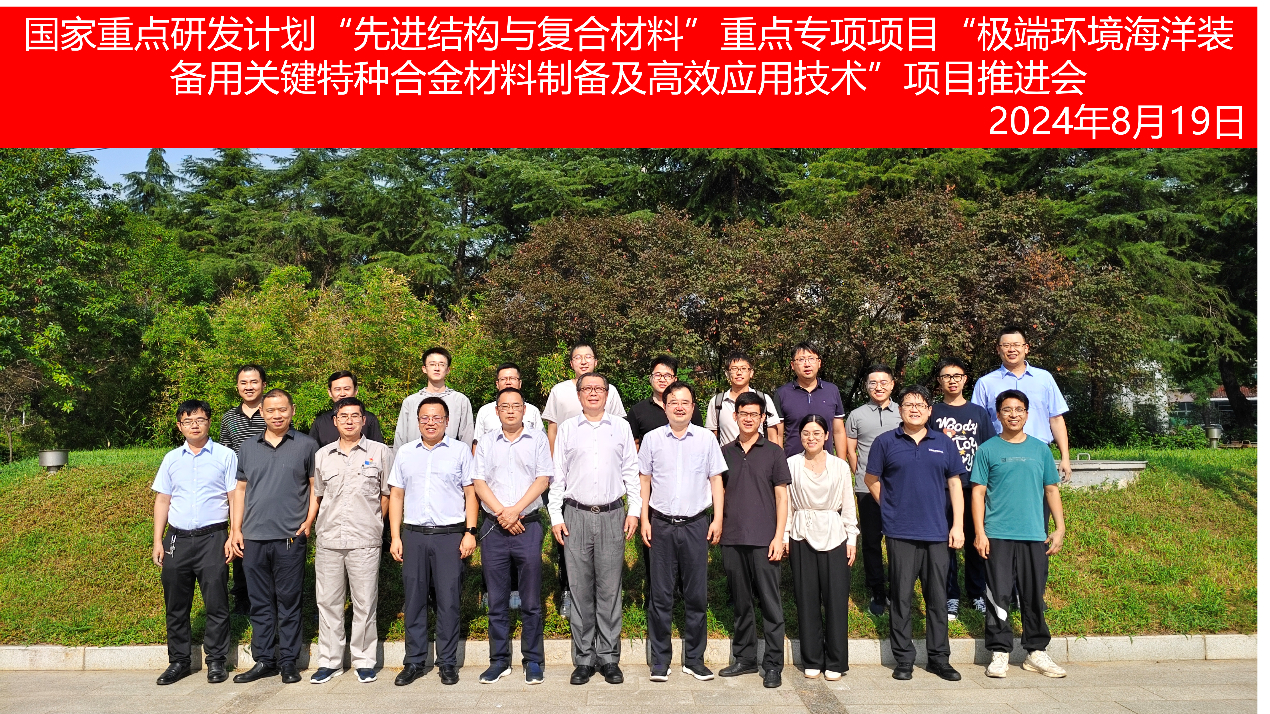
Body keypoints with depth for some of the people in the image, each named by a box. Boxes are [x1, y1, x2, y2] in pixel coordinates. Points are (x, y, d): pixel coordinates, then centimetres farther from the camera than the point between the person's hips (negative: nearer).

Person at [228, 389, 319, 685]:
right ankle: (264, 660, 19)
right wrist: (236, 529, 7)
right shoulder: (248, 449, 13)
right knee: (260, 603, 10)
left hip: (290, 538, -3)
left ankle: (288, 661, 13)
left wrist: (309, 521, -8)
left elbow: (316, 486, 4)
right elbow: (240, 489, 15)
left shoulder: (306, 445, 3)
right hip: (253, 538, 3)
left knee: (289, 602, 3)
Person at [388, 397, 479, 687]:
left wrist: (470, 532, -6)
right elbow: (396, 495, 12)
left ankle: (447, 662, 11)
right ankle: (414, 662, 17)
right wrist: (395, 537, 5)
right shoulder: (405, 453, 12)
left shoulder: (460, 450, 5)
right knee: (414, 600, 7)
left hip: (449, 535, -2)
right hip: (413, 535, 3)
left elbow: (470, 493, 3)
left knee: (448, 600, 0)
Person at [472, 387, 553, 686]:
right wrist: (501, 513, -9)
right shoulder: (486, 443, 11)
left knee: (531, 600, 2)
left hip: (528, 525, -2)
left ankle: (533, 661, 12)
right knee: (497, 600, 7)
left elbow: (543, 479, -2)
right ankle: (499, 660, 17)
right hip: (493, 528, 2)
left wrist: (515, 510, -11)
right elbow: (479, 482, 4)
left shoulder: (538, 439, 6)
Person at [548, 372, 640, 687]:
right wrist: (555, 516, 1)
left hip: (612, 516, 0)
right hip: (576, 516, 0)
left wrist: (634, 510, 2)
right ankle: (584, 658, 12)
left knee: (610, 589, 2)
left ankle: (609, 657, 12)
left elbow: (631, 471, 9)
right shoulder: (567, 429, 8)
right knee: (580, 589, 3)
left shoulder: (621, 427, 9)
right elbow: (557, 475, 7)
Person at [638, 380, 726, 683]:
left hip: (696, 523, 0)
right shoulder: (652, 439, 4)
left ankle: (694, 659, 17)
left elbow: (716, 479, 7)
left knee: (696, 595, 5)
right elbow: (644, 480, 8)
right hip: (661, 524, 0)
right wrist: (644, 519, 1)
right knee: (661, 595, 3)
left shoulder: (706, 438, 4)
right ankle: (660, 661, 13)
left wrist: (718, 519, 0)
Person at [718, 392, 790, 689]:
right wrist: (718, 528, 6)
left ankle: (773, 664, 8)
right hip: (732, 539, 3)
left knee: (770, 603, -1)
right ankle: (745, 659, 22)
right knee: (740, 602, 11)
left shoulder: (773, 452, 2)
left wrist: (779, 536, -8)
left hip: (764, 540, -3)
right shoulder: (725, 452, 10)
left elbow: (782, 496, 0)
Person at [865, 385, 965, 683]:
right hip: (900, 533, -2)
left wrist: (958, 525, 4)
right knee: (902, 596, 3)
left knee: (938, 597, 7)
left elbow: (954, 483, 10)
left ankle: (938, 657, 18)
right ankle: (903, 659, 12)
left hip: (937, 533, 2)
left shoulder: (944, 443, 9)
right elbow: (871, 478, 11)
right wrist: (890, 507, 5)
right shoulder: (886, 442, 3)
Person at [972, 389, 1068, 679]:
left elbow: (1051, 490, 15)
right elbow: (978, 493, 1)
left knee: (1035, 596, 7)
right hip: (998, 535, -2)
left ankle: (1036, 652, 20)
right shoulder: (988, 450, 3)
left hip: (1035, 535, 2)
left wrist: (1060, 527, 7)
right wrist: (979, 532, -6)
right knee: (998, 595, -1)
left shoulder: (1040, 449, 11)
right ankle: (1000, 652, 9)